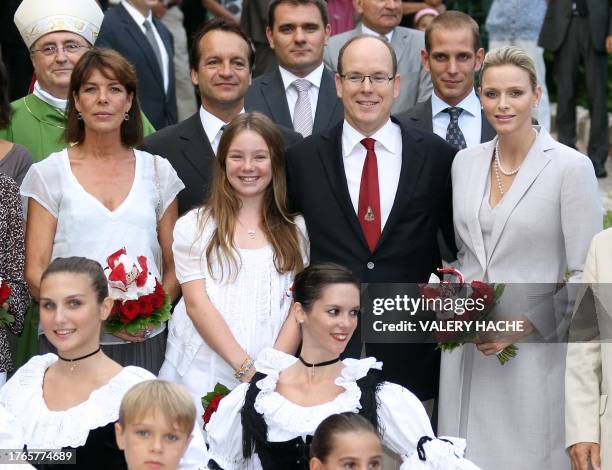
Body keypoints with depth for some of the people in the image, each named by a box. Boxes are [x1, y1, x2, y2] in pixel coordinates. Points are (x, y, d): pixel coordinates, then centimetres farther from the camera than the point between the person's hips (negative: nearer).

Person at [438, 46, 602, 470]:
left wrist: (524, 325, -17)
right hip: (467, 348, 5)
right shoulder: (466, 162, 8)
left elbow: (585, 275, -9)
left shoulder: (571, 167, -8)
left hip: (535, 351, -4)